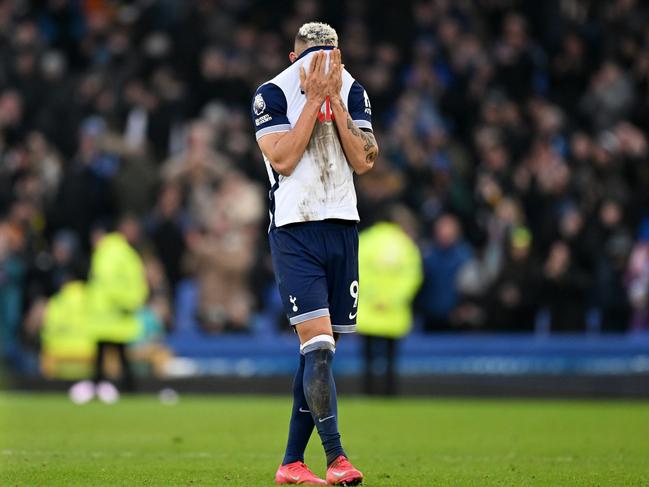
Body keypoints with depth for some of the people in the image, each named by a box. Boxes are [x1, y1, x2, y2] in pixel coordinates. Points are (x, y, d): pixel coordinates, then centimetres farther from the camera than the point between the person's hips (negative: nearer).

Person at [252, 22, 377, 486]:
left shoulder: (351, 91, 8)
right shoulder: (273, 94, -5)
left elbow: (364, 161, -1)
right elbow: (283, 160, -15)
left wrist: (335, 101, -8)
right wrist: (315, 98, -15)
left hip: (342, 229, 5)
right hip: (295, 232, -5)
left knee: (321, 350, 6)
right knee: (317, 343, -17)